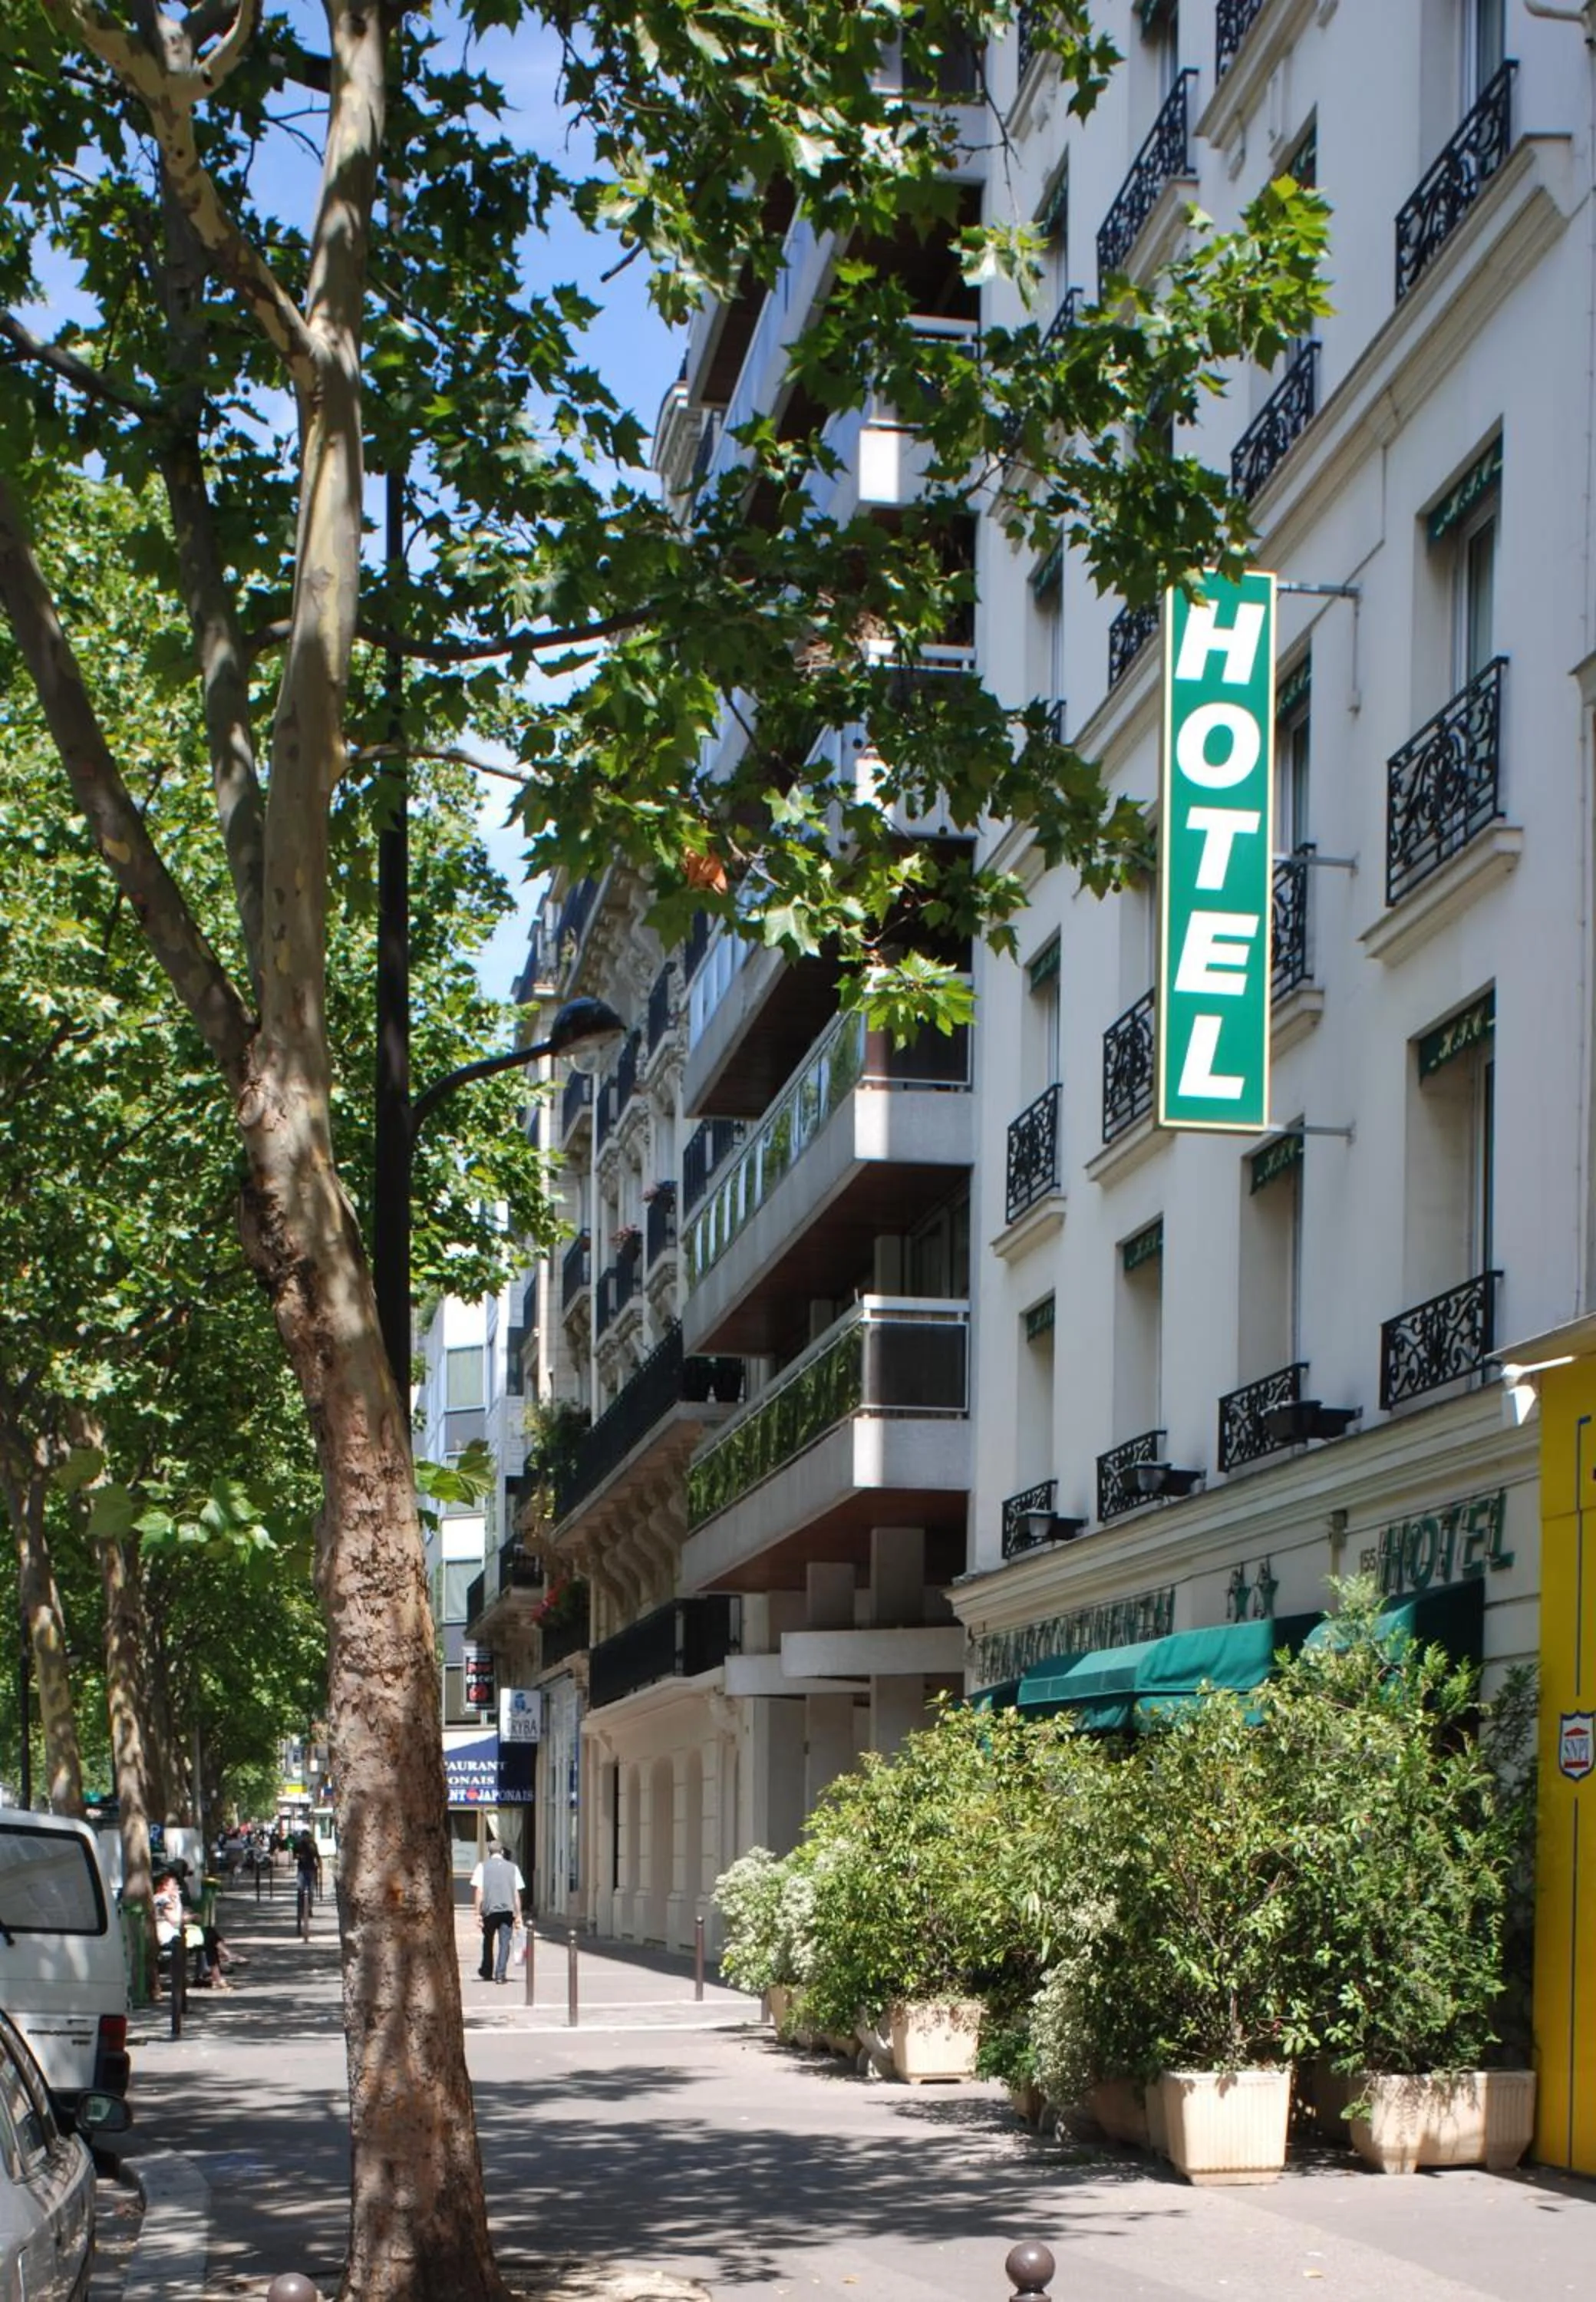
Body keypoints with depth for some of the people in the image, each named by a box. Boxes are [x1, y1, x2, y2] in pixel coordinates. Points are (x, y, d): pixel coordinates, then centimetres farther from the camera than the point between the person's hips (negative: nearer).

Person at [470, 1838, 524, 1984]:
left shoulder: (483, 1867, 3)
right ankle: (501, 1974, -8)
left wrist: (478, 1913, -1)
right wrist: (518, 1914, 10)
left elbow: (479, 1891, -2)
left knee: (488, 1940, 18)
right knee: (504, 1942, 1)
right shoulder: (512, 1868, 8)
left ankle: (487, 1972, 30)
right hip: (508, 1909, 0)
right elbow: (517, 1893, 7)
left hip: (489, 1910, 0)